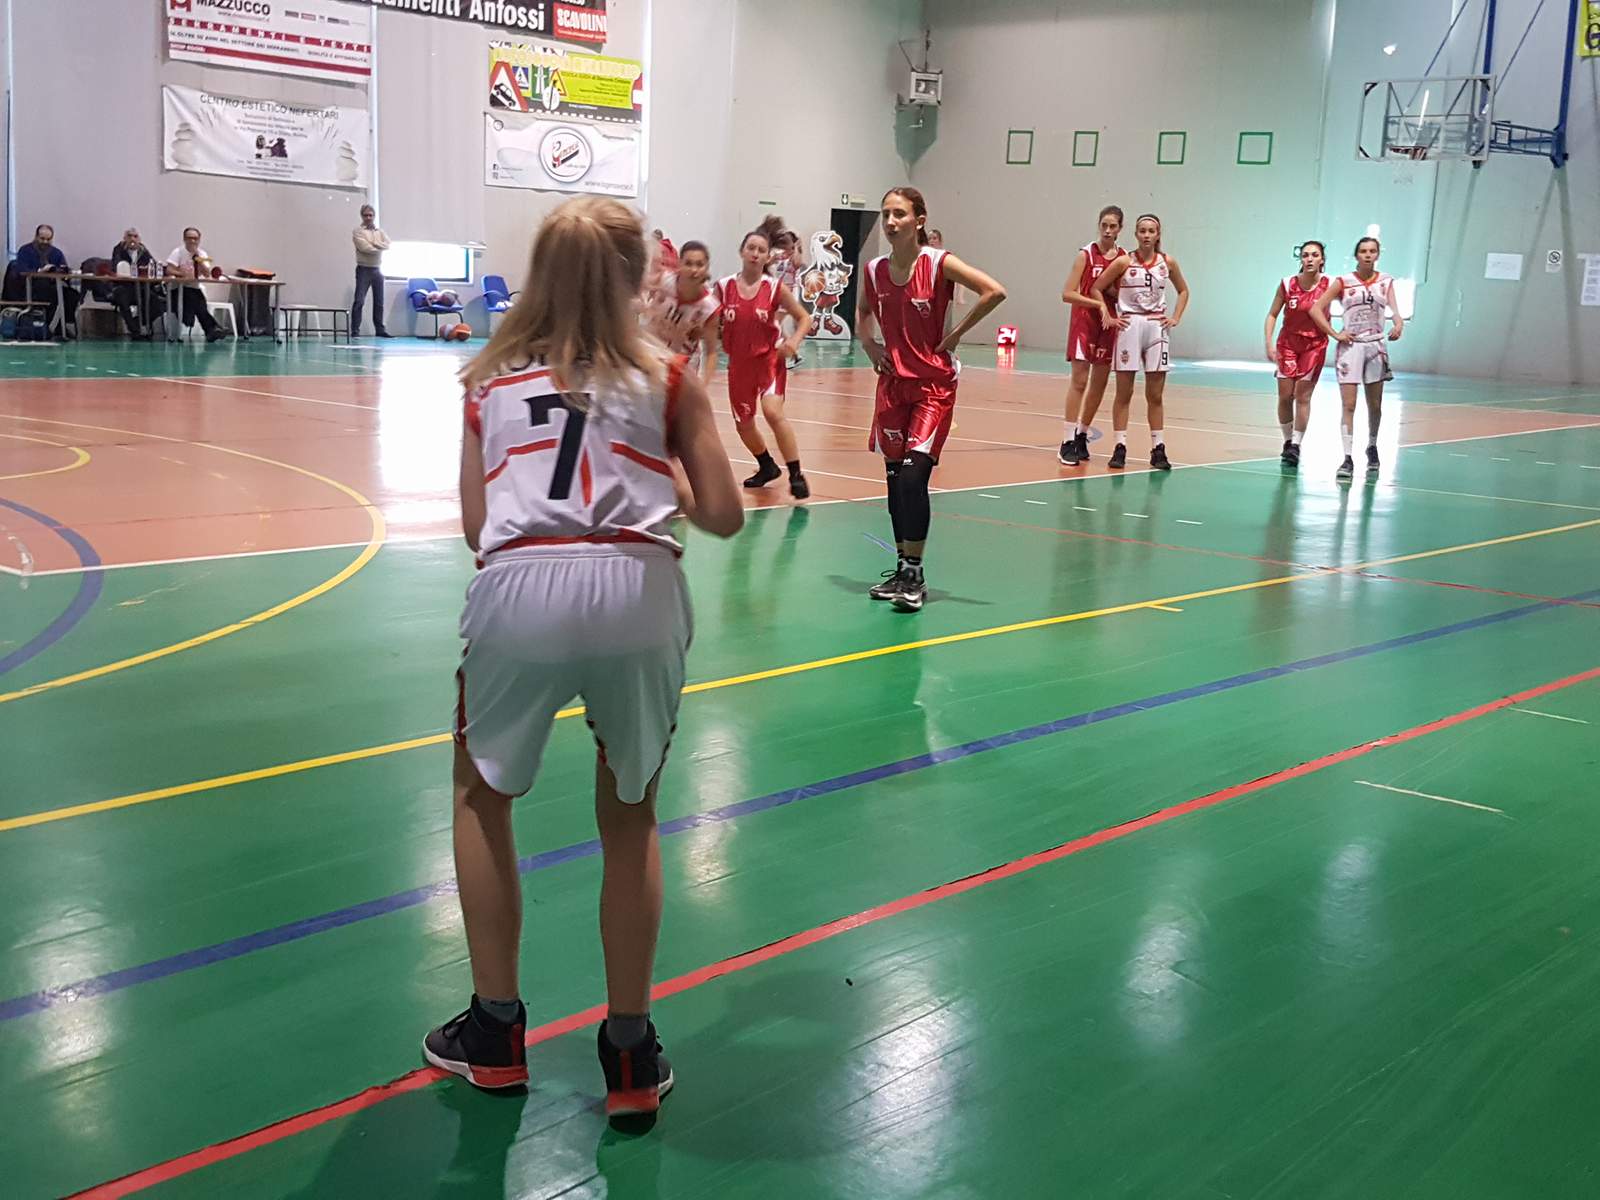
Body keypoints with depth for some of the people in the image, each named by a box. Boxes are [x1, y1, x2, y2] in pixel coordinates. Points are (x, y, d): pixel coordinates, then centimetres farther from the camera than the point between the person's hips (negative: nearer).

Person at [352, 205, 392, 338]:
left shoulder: (380, 232, 14)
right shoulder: (358, 231, -2)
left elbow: (387, 244, -2)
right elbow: (364, 247, -16)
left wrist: (374, 244, -15)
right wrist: (380, 247, -6)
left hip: (378, 269, 5)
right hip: (364, 269, -5)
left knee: (379, 302, 10)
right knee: (359, 301, -10)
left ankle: (380, 329, 18)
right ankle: (355, 331, -11)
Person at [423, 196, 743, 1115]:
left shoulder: (492, 378, 20)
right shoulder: (667, 378, 15)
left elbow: (476, 528, 18)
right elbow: (724, 517, 12)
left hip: (519, 587, 1)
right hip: (636, 590, 0)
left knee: (482, 797, 26)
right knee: (630, 818, 20)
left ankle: (495, 1034, 31)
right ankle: (631, 1055, 26)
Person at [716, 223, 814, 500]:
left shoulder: (775, 288, -7)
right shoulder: (724, 287, -3)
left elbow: (804, 318, 0)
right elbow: (712, 325, 9)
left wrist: (794, 341, -16)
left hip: (769, 360, -4)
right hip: (739, 363, 4)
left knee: (773, 412, -25)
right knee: (743, 424, 14)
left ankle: (796, 474, -16)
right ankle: (767, 467, 41)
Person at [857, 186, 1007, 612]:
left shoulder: (939, 264, -12)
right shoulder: (875, 270, 2)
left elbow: (994, 292, -18)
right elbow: (863, 311, 23)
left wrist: (956, 334, -14)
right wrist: (868, 343, 5)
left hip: (934, 383, -5)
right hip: (893, 381, 5)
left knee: (913, 475, -15)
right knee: (894, 478, 9)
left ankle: (915, 575, -7)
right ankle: (902, 569, 21)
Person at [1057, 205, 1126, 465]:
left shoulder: (1124, 258, 5)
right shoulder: (1085, 255, -5)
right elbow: (1067, 294, -10)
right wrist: (1098, 303, -18)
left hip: (1109, 324, 4)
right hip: (1084, 321, -4)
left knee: (1100, 383, 8)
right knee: (1079, 380, -10)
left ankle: (1082, 436, 22)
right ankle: (1067, 443, -9)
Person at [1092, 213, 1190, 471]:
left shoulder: (1167, 263, 4)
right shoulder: (1124, 262, -4)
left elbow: (1183, 290, 18)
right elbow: (1097, 288, 2)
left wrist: (1176, 318, 7)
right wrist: (1107, 316, -6)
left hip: (1156, 327, 2)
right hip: (1129, 326, -2)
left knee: (1155, 395, 5)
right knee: (1123, 393, 0)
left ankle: (1158, 449, 9)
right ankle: (1120, 447, 4)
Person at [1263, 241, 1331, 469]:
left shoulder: (1329, 285, -10)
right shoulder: (1287, 284, -7)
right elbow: (1272, 315, 1)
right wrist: (1269, 343, -7)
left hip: (1315, 345, -1)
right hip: (1288, 343, 1)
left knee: (1302, 396, -4)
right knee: (1285, 396, 1)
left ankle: (1296, 445, 1)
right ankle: (1287, 441, 18)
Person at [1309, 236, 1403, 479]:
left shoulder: (1385, 282, 7)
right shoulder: (1343, 282, 0)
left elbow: (1394, 309, -5)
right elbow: (1316, 309, -2)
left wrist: (1398, 325, -27)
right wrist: (1334, 334, -9)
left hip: (1376, 347, 2)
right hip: (1350, 346, -2)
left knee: (1375, 405, 11)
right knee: (1348, 405, -8)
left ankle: (1372, 447, 33)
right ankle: (1347, 459, -10)